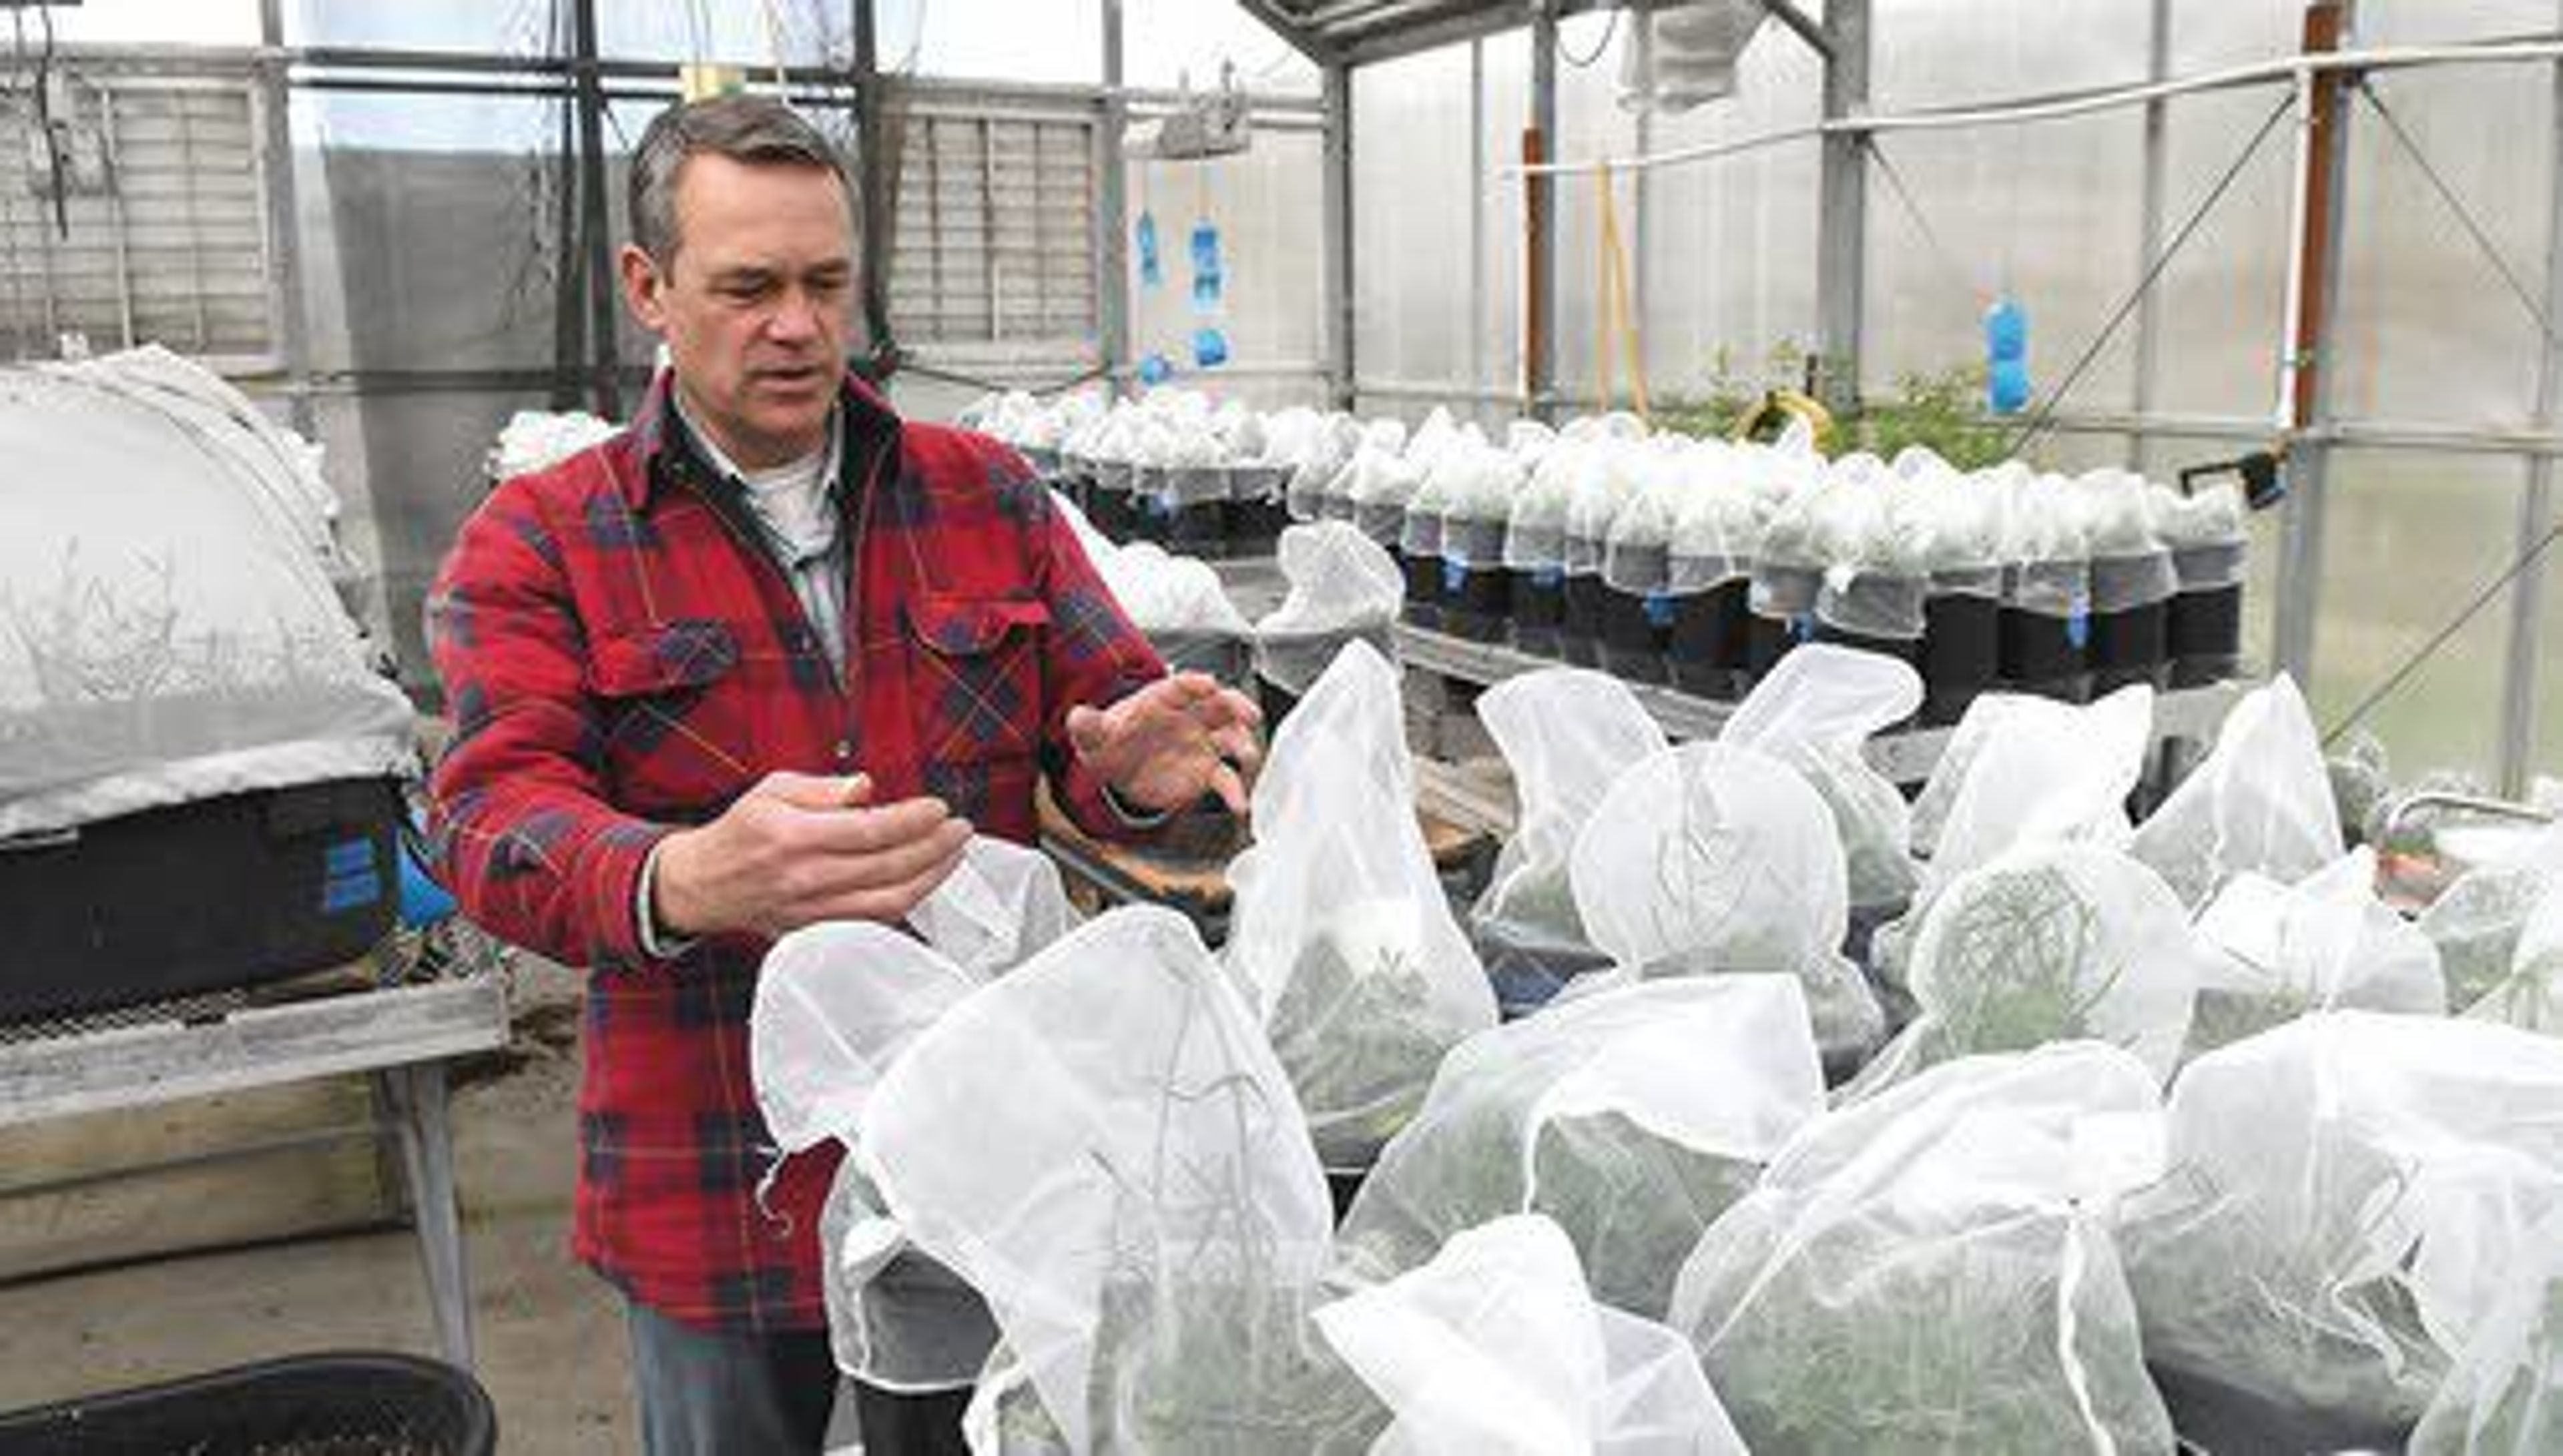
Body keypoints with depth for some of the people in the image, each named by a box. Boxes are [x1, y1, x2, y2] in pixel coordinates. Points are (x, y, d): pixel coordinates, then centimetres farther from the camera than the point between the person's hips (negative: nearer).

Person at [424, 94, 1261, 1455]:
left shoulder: (988, 498, 3)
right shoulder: (535, 543, -4)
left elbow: (1106, 711, 0)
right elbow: (493, 814, -17)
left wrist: (1136, 768, -26)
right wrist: (682, 884, -40)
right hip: (716, 1190, -1)